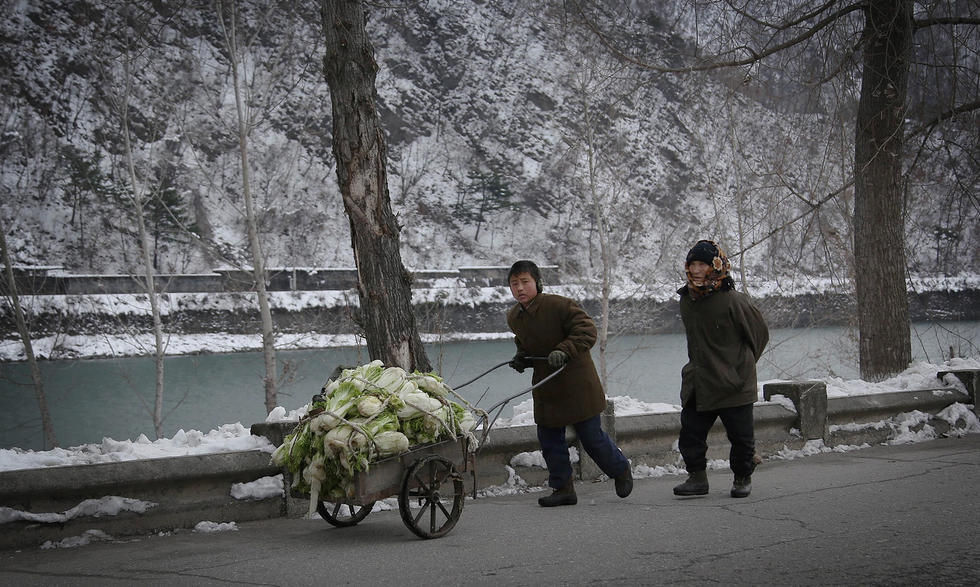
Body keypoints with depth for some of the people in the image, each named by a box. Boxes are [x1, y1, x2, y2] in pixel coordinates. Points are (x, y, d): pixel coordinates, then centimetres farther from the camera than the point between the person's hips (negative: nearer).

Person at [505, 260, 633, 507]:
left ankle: (621, 471, 28)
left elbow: (587, 331, -20)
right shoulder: (513, 317, 4)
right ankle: (563, 489, 17)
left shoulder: (560, 305, -19)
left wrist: (564, 350, -33)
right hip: (545, 388, 6)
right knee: (549, 439, 4)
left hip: (577, 384, -6)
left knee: (591, 436, 2)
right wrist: (521, 357, 3)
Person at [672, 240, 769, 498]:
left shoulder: (733, 301, -15)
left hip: (734, 384, -5)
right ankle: (697, 478, 13)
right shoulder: (686, 300, 5)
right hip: (698, 385, 5)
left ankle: (742, 478, 23)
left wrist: (741, 365, 5)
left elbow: (759, 333, -4)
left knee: (741, 435, 5)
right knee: (690, 431, 2)